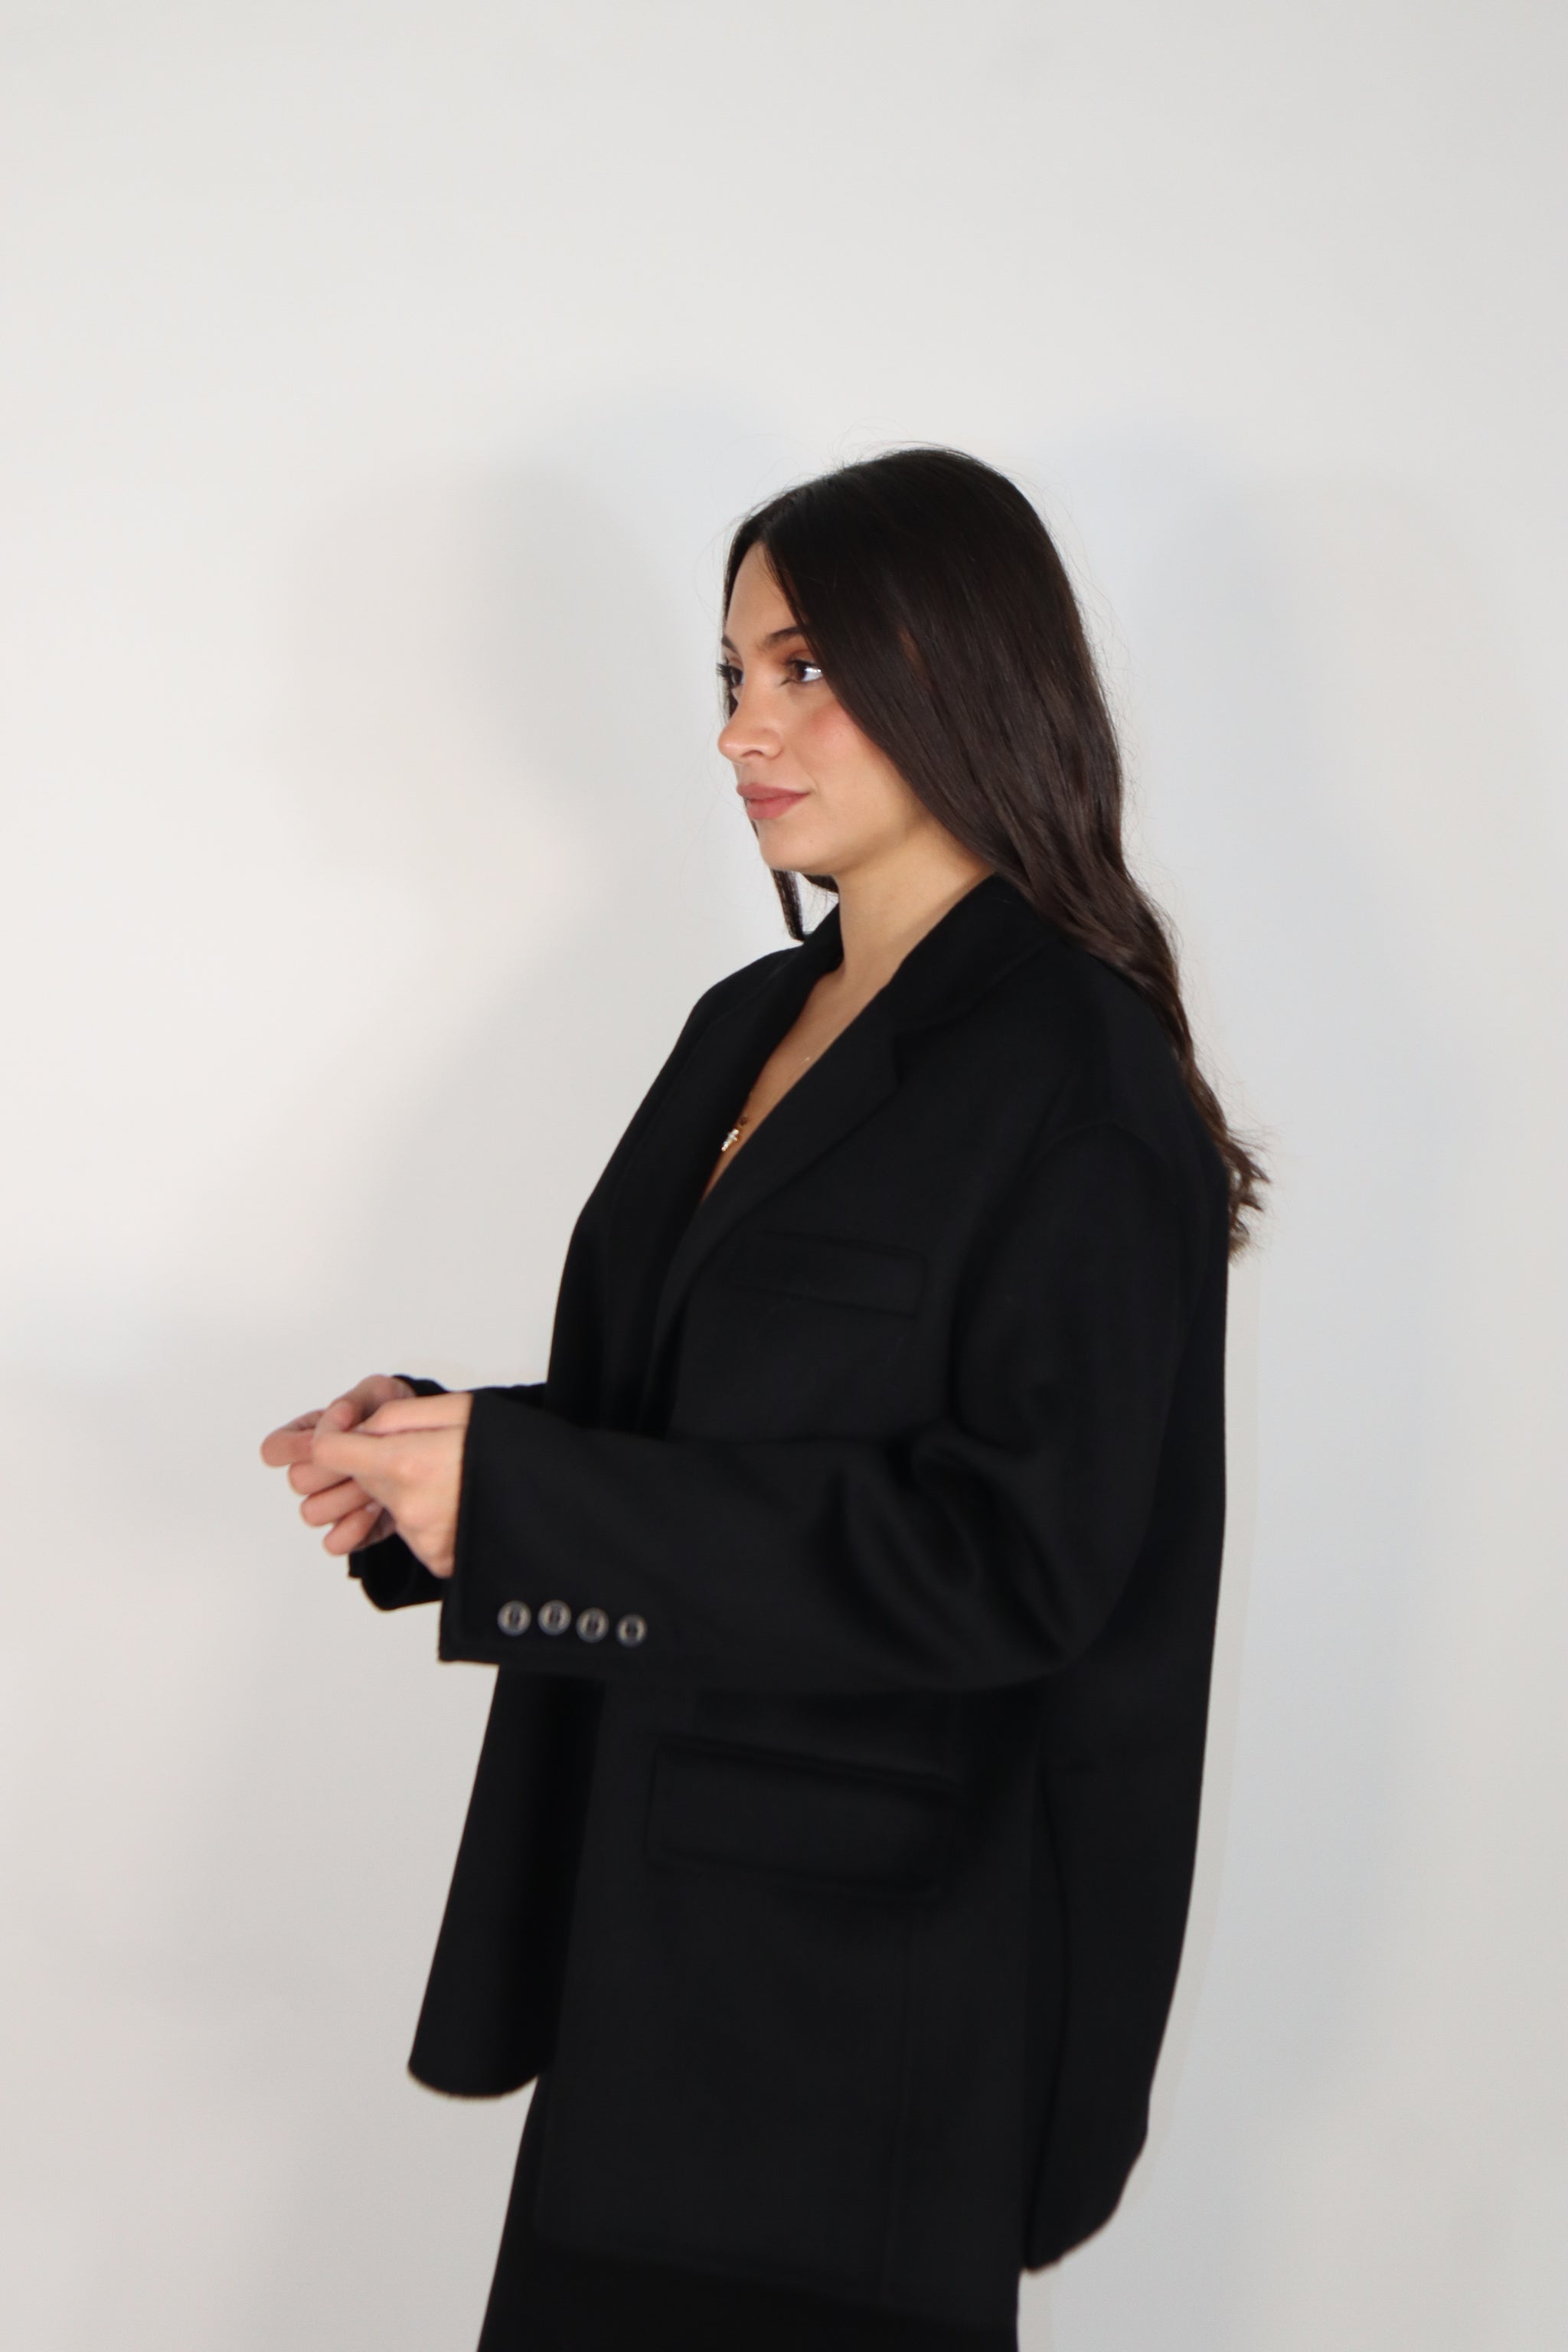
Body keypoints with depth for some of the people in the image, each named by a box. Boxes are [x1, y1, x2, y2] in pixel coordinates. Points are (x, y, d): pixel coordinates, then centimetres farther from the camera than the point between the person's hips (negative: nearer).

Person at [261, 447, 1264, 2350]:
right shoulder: (748, 1028, 11)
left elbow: (1013, 1550, -21)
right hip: (653, 1908, 8)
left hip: (870, 1965, -7)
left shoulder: (1073, 1082, -15)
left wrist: (519, 1491, -22)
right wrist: (434, 1448, -3)